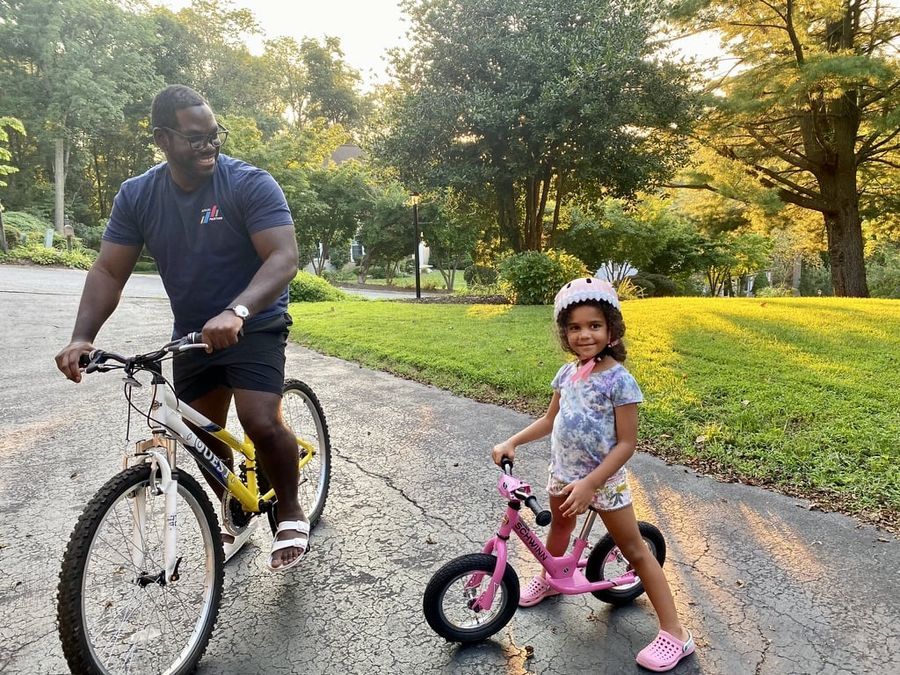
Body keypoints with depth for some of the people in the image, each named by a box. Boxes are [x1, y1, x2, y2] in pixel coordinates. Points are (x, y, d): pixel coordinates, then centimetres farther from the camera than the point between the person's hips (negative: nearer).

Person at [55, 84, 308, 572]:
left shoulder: (250, 183, -18)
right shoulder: (137, 195, -4)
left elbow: (283, 257, -28)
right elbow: (108, 272, -5)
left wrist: (235, 312, -44)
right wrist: (82, 337, -20)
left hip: (253, 325, -5)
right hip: (191, 332, 5)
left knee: (261, 423, -22)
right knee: (202, 435, 11)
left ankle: (290, 514, 5)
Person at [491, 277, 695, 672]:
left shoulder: (619, 380, -21)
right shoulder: (566, 373, -2)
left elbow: (626, 443, -21)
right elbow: (550, 420, 10)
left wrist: (590, 483, -26)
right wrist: (512, 442, 0)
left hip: (604, 478, -6)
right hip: (562, 473, 7)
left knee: (634, 550, 1)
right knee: (559, 525, 28)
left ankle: (674, 633, 11)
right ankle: (549, 579, 57)